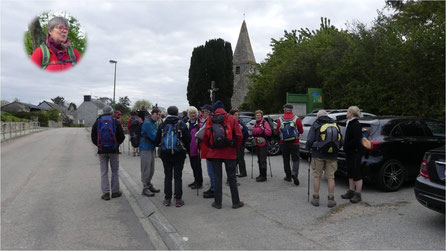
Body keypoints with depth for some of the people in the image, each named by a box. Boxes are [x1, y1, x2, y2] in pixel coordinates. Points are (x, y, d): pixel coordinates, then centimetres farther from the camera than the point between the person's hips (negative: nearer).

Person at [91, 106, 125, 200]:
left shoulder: (97, 122, 4)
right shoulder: (115, 121, -1)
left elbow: (93, 137, 4)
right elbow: (121, 136, -3)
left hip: (102, 150, 1)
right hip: (113, 150, -1)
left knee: (104, 172, 6)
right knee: (115, 171, 9)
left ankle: (106, 193, 2)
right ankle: (115, 191, 13)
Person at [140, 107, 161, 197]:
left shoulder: (155, 123, 14)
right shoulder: (147, 123, -16)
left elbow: (157, 135, 14)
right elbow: (153, 137, -22)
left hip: (152, 148, 10)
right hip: (146, 148, -9)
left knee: (151, 169, 16)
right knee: (146, 169, -3)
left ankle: (149, 185, 29)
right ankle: (145, 188, 5)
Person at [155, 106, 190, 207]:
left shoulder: (162, 125, -1)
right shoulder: (182, 125, -7)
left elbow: (157, 141, 3)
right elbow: (188, 140, -7)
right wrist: (186, 149, 12)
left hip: (165, 154, 2)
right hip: (179, 154, -2)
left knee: (167, 176, 11)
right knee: (178, 177, 5)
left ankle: (167, 199, 14)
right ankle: (178, 200, 7)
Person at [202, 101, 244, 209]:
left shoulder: (210, 121, 0)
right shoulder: (231, 119, -3)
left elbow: (205, 138, -2)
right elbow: (239, 136, -8)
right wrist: (236, 147, 6)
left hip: (214, 153, 1)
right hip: (229, 153, -1)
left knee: (217, 177, 11)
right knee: (232, 177, 10)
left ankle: (217, 202, 17)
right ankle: (236, 202, 17)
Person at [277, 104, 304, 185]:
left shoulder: (280, 119, -5)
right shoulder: (296, 119, -6)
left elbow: (277, 132, 1)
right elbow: (301, 131, -1)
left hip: (284, 143, 1)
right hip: (294, 143, -1)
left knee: (286, 160, 12)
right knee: (295, 159, 5)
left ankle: (288, 176, 19)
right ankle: (294, 173, -17)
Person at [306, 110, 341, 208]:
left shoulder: (316, 125, -3)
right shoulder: (335, 124, 8)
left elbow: (310, 140, -11)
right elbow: (340, 141, 6)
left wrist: (309, 148, 8)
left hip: (318, 155, -2)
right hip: (332, 155, 3)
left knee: (317, 176, 8)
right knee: (331, 177, 9)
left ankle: (315, 198, 13)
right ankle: (331, 199, 12)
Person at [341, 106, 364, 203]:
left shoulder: (356, 125, -17)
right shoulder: (350, 123, 15)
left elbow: (356, 140, -24)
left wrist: (347, 146, -17)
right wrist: (345, 146, 8)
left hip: (355, 153, -10)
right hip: (349, 152, 10)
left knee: (357, 174, -2)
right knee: (350, 173, 16)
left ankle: (358, 194, 5)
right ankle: (351, 191, 26)